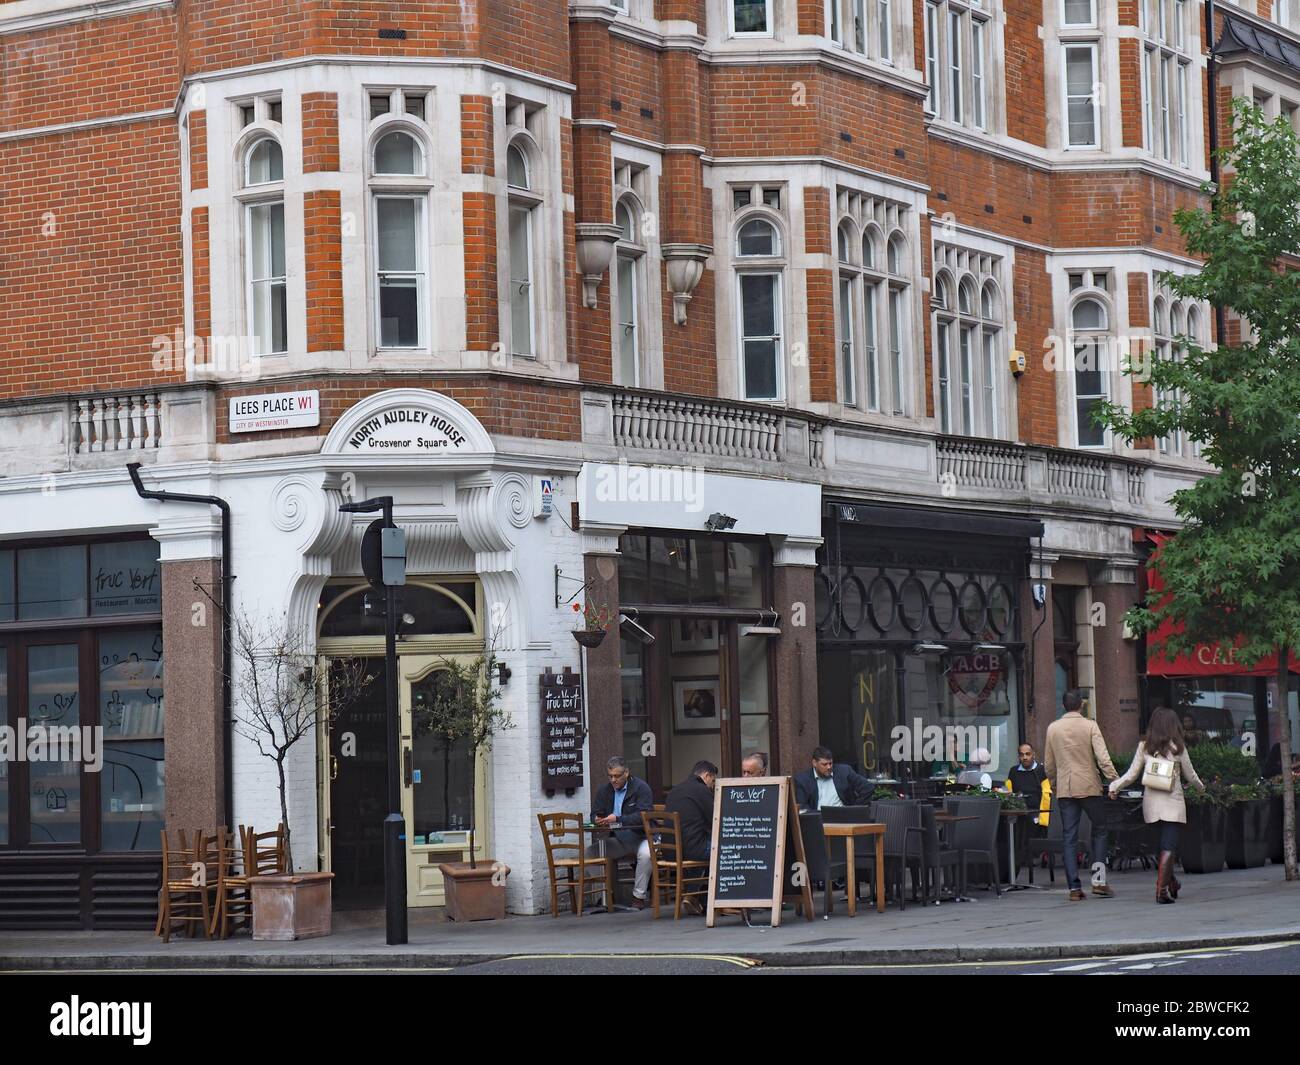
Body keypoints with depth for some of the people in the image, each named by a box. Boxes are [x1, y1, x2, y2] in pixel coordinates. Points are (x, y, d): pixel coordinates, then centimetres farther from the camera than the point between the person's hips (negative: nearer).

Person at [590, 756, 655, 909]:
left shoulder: (641, 788, -9)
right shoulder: (604, 790, 10)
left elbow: (643, 816, -21)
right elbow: (595, 814, 12)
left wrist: (618, 819, -31)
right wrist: (598, 819, -14)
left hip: (640, 837, -5)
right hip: (617, 840, 5)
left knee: (645, 854, -37)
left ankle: (639, 896, -21)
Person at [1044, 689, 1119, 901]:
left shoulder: (1053, 728, 5)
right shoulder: (1089, 726, -5)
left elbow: (1049, 764, 12)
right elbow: (1102, 757, -14)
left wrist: (1053, 786, 25)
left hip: (1064, 790, 3)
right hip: (1089, 787, -3)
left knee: (1069, 837, 3)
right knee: (1099, 830, 11)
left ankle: (1074, 887, -2)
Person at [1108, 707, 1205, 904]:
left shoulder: (1144, 746, 4)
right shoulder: (1177, 747, -3)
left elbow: (1132, 775, 1)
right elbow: (1190, 775, 7)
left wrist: (1114, 786, 12)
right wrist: (1200, 787, 26)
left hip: (1151, 801, 4)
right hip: (1172, 802, -4)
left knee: (1166, 843, 17)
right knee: (1168, 846, -4)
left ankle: (1171, 883, 23)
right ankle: (1162, 888, -13)